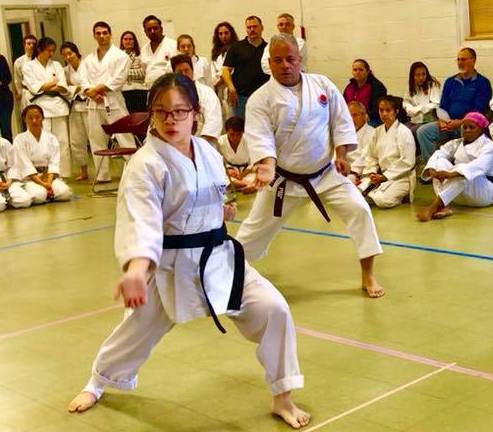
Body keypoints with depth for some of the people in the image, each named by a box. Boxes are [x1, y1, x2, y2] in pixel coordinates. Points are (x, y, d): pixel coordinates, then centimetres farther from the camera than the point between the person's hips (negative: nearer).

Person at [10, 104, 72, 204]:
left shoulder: (51, 138, 7)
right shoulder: (20, 140, -2)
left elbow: (54, 163, 0)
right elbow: (26, 166, -10)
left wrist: (49, 182, -18)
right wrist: (42, 184, -19)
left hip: (49, 176, 3)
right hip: (28, 178, -3)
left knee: (64, 192, -26)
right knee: (38, 195, -34)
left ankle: (48, 194, 2)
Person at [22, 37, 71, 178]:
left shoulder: (56, 65, 15)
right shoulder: (29, 66, 6)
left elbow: (64, 88, 6)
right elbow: (34, 87, -6)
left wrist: (45, 87, -8)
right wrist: (54, 83, 2)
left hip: (58, 106, 4)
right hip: (41, 107, -4)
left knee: (63, 142, 1)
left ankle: (63, 174, 8)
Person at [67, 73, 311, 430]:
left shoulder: (208, 153, 0)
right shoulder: (145, 164, -20)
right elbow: (140, 219, -35)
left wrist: (220, 209, 1)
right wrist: (137, 266, -49)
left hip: (218, 256, 5)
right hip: (172, 264, -4)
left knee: (273, 309, -6)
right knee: (140, 329, 13)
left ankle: (282, 397, 12)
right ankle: (98, 383, 45)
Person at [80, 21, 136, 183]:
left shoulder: (120, 56, 1)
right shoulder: (89, 59, 17)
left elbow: (118, 79, -10)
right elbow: (84, 82, 8)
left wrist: (97, 88, -11)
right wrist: (92, 93, -12)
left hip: (113, 102, -5)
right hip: (94, 103, 5)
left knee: (124, 137, -8)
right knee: (97, 139, 8)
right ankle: (103, 175, 17)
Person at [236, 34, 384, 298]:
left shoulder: (323, 85, -4)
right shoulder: (260, 98, -13)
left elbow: (341, 121, 3)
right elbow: (259, 137, -20)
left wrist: (341, 154, -7)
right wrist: (267, 165, -37)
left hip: (325, 173, 2)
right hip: (284, 178, -2)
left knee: (359, 210, -10)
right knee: (257, 226, 9)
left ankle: (367, 275, 3)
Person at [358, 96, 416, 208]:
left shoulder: (404, 132, -10)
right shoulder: (378, 131, 9)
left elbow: (407, 162, -15)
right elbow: (371, 156, 14)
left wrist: (384, 176, -15)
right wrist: (372, 173, -6)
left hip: (400, 177, -5)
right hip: (381, 175, 5)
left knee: (382, 200, -31)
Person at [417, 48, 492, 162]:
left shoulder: (482, 82, 2)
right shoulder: (450, 81, 18)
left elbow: (479, 110, -8)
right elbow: (442, 106, 15)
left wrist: (461, 122, -18)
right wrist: (443, 120, -6)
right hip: (449, 123, 5)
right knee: (422, 131, -17)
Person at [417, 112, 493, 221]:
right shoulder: (456, 144, 12)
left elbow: (479, 165, -28)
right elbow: (439, 154, -4)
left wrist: (451, 174, -43)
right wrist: (432, 170, -28)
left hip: (484, 191, -5)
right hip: (459, 195, 5)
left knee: (462, 173, -35)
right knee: (441, 162, -17)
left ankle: (433, 207, -47)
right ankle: (444, 207, -40)